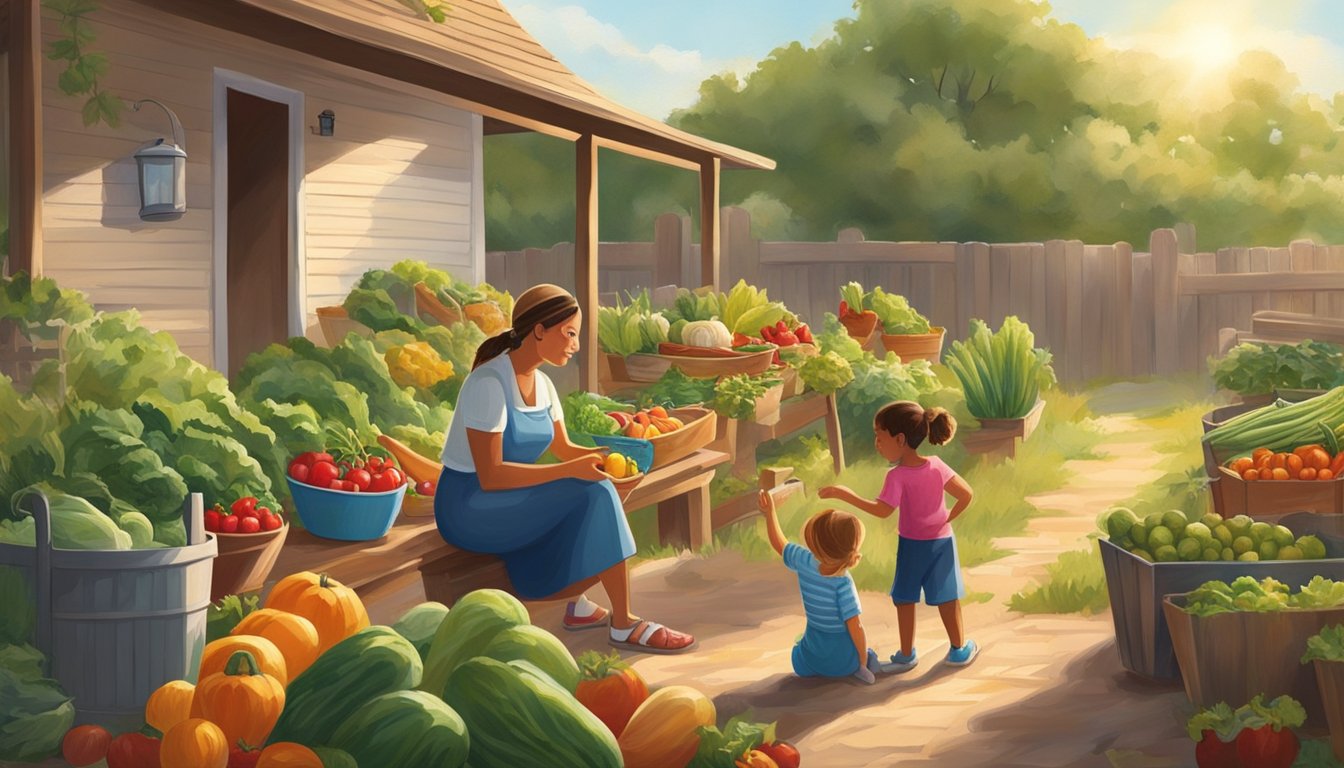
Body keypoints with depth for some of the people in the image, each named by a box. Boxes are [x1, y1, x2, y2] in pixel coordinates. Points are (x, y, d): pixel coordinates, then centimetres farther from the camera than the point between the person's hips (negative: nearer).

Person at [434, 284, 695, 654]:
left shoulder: (541, 384, 5)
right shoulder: (489, 383, -21)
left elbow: (563, 449, 15)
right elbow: (490, 475, -26)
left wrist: (606, 457, -6)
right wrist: (571, 470, -29)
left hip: (509, 500, 8)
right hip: (469, 506, -8)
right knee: (593, 496, -21)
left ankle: (575, 599, 17)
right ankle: (624, 624, -13)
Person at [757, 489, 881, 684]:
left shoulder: (805, 562, -14)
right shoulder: (842, 583, -26)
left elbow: (780, 543, 6)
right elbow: (855, 627, -24)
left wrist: (770, 512, 15)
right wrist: (863, 661, -10)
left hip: (813, 654, 3)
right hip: (843, 658, -3)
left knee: (801, 666, 36)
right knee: (870, 658, 32)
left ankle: (819, 669, 13)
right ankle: (858, 668, 7)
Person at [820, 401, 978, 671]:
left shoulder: (898, 476, -22)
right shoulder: (937, 466, -8)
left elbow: (882, 510, -28)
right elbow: (966, 495, -6)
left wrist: (845, 494, -28)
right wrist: (947, 518, 5)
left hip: (912, 545, -4)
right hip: (942, 541, 4)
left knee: (904, 598, 10)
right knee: (947, 597, 14)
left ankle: (907, 655, 15)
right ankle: (959, 649, 23)